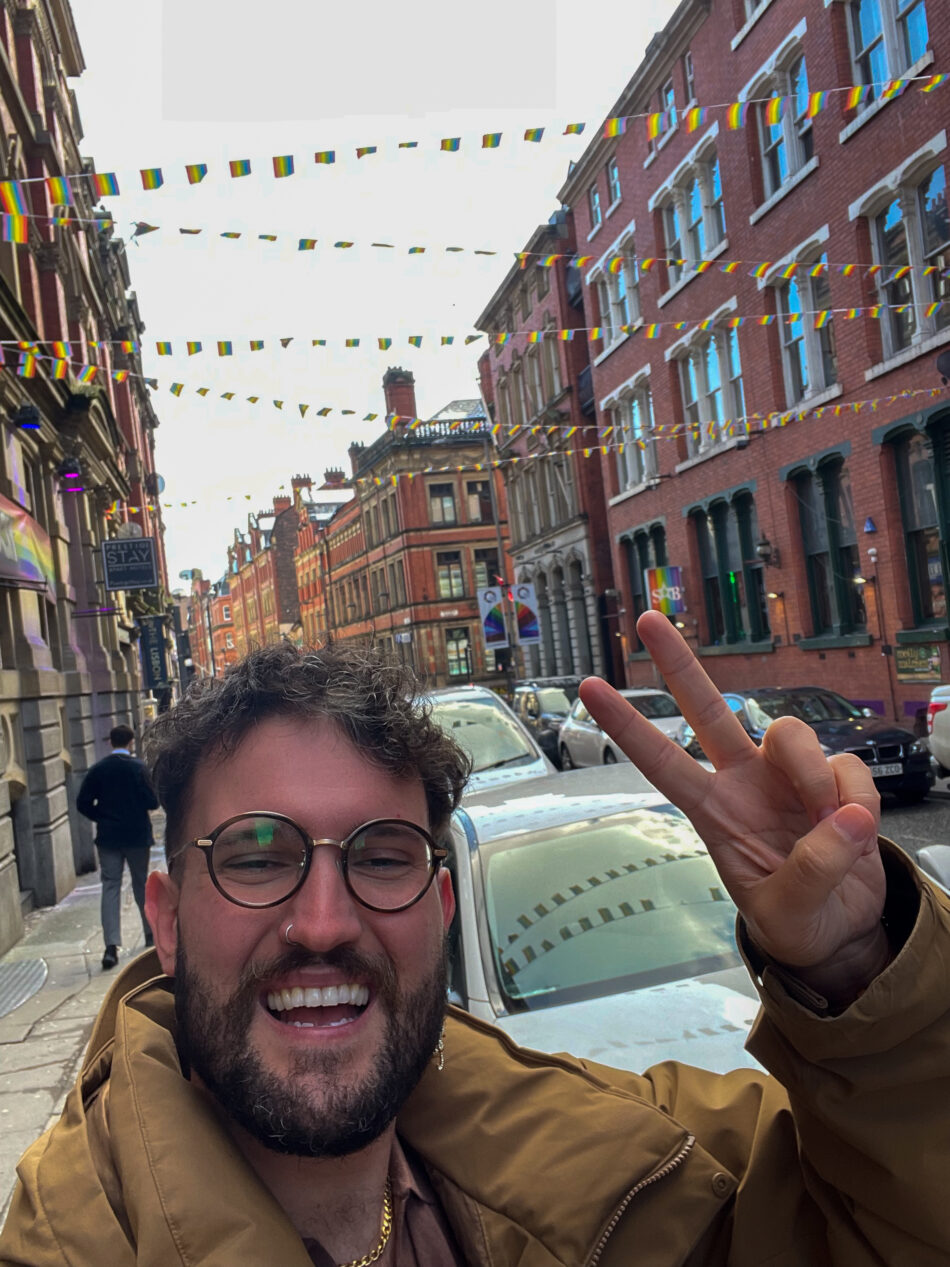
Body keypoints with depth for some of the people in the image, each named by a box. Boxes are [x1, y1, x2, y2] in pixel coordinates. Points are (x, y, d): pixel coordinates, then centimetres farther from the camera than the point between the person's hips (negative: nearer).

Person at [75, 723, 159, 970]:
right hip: (137, 835, -1)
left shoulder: (97, 770, -2)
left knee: (110, 887, 1)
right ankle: (151, 933, 27)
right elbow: (152, 802, -13)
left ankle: (111, 945, -10)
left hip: (108, 837, 1)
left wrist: (103, 818, 10)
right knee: (141, 884, 14)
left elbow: (83, 804, -3)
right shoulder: (138, 767, -11)